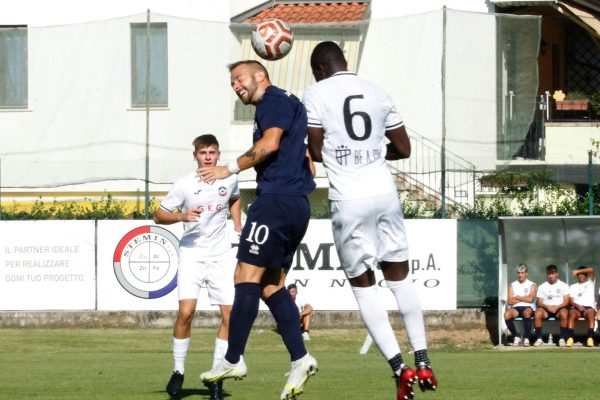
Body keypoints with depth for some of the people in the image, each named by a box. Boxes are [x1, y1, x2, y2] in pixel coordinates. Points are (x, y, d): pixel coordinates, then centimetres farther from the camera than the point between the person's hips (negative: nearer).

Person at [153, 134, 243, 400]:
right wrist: (182, 216, -20)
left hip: (221, 255, 3)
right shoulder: (184, 185, -9)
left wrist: (237, 224, 12)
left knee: (230, 314, -4)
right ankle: (178, 372, -1)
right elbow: (159, 216, -3)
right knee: (186, 311, -17)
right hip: (192, 252, -3)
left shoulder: (230, 180, 2)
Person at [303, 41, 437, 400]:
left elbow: (316, 151, 0)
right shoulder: (377, 93, 11)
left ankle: (400, 367, -5)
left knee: (364, 285, 5)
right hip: (385, 193, 4)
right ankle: (423, 360, 14)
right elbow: (403, 148, 13)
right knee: (399, 275, 17)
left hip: (349, 199, -4)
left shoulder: (317, 94, -1)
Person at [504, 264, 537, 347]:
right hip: (515, 308, 2)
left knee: (527, 312, -41)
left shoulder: (532, 285, 11)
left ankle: (526, 338, -29)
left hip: (528, 308, -2)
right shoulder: (512, 285, 16)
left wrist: (517, 297, 2)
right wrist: (524, 298, 1)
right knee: (507, 314, -33)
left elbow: (530, 299, -7)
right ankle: (516, 337, -15)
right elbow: (510, 301, 3)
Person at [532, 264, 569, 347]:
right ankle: (539, 339, -26)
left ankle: (562, 339, -29)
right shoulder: (542, 287, 12)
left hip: (559, 308, -1)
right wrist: (547, 307, -17)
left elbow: (566, 302, -1)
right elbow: (539, 303, 4)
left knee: (564, 313, -37)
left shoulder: (563, 286, 8)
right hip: (546, 309, 1)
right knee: (537, 313, -32)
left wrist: (557, 307, -19)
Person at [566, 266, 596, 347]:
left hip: (589, 307, -1)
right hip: (576, 308, 1)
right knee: (572, 313, -36)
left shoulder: (590, 283, 22)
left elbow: (591, 270, 3)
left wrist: (577, 271, -3)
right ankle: (570, 338, -45)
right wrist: (577, 305, -12)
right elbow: (571, 301, 9)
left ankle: (590, 338, -46)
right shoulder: (573, 287, 23)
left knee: (590, 312, -38)